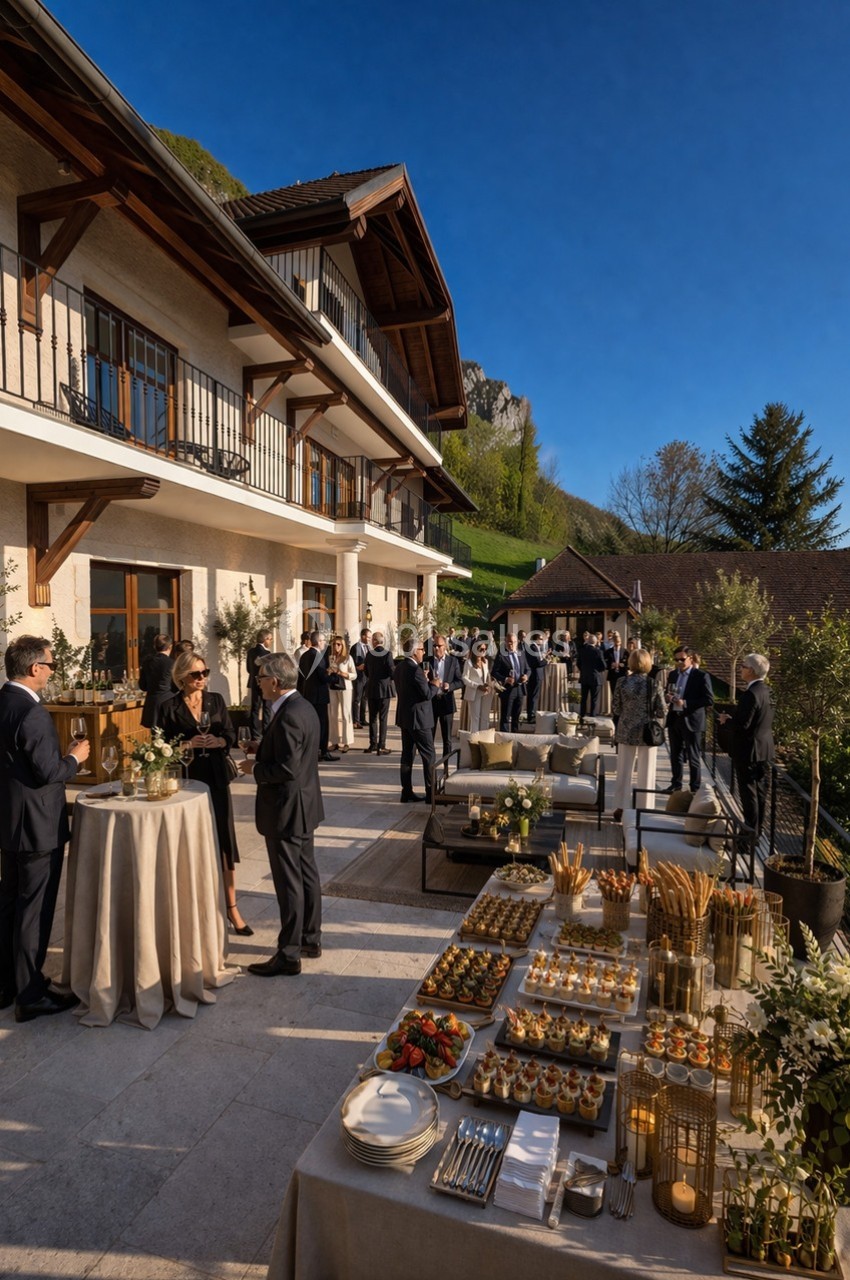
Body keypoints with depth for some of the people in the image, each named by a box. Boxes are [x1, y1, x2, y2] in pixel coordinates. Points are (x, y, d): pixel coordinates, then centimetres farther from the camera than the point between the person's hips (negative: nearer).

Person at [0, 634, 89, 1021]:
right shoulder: (32, 713, -24)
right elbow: (49, 773, -22)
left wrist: (61, 758, 13)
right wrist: (75, 757, -6)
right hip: (37, 825, -9)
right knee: (34, 911, 3)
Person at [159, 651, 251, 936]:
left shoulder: (216, 700, 4)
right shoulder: (169, 707, -3)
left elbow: (231, 734, 3)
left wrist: (218, 742, -17)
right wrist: (188, 744, -18)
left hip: (216, 778, 2)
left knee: (224, 841, 3)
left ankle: (232, 907, 12)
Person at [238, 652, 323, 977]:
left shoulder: (288, 716, -24)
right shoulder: (304, 707, 7)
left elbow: (287, 769, -27)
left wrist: (255, 769, -13)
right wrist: (263, 750, 6)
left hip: (286, 811, -10)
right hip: (304, 806, 10)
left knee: (289, 882, 1)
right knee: (306, 873, 18)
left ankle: (288, 956, 14)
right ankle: (310, 940, 32)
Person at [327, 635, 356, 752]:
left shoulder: (348, 657, -5)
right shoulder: (330, 658, 9)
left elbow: (354, 675, -6)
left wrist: (341, 673, -17)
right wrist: (328, 672, -4)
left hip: (345, 688, -5)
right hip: (332, 687, 5)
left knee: (345, 714, -1)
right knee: (333, 715, 7)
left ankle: (346, 742, 6)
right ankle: (336, 741, 14)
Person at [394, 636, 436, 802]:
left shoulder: (399, 667, 8)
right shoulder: (415, 670, -20)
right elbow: (428, 695, -20)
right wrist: (434, 684, -2)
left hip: (404, 717, 9)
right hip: (418, 718, -9)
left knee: (407, 755, 11)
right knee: (428, 755, 0)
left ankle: (407, 792, 15)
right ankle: (431, 792, 4)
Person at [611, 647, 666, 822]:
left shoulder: (622, 683, -8)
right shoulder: (654, 684, -11)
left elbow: (616, 709, -2)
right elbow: (661, 712, -7)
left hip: (626, 732, 1)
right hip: (648, 732, -1)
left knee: (624, 771, 12)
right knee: (646, 773, 11)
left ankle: (621, 807, 18)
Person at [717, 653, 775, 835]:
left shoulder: (751, 694, -22)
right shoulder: (767, 691, 7)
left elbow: (742, 725, -25)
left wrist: (726, 719, -7)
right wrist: (733, 717, 11)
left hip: (749, 750, -9)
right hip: (765, 749, 9)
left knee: (749, 793, 1)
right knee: (760, 792, 16)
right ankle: (757, 829, 27)